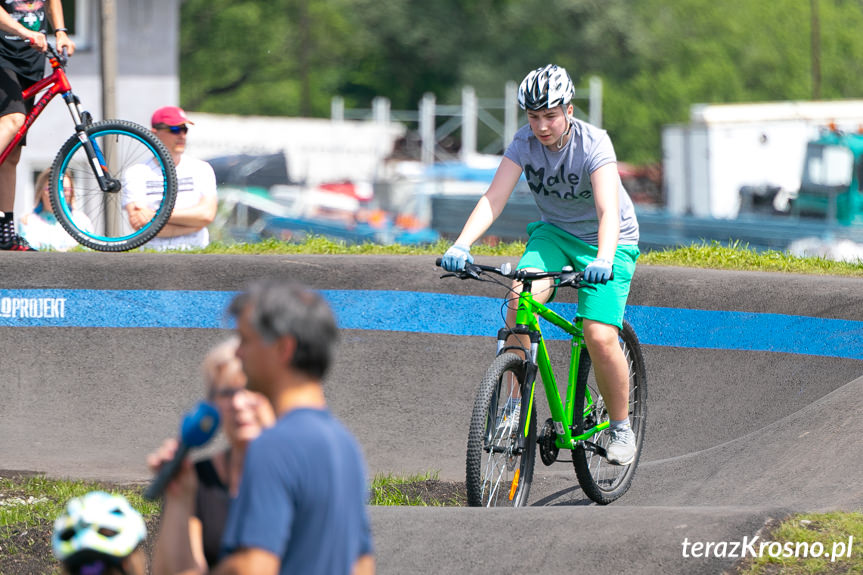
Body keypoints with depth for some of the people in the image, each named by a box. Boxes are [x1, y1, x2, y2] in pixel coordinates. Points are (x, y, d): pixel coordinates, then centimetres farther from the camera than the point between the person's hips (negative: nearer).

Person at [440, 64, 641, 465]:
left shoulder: (593, 143, -26)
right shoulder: (525, 142, -14)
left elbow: (608, 210, -37)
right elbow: (494, 199, -22)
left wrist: (604, 260, -55)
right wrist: (460, 245, -38)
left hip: (608, 241, -3)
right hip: (554, 233, 3)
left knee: (601, 338, -18)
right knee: (520, 298, -27)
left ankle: (621, 427, 5)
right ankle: (516, 404, -18)